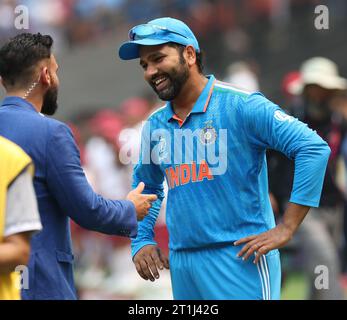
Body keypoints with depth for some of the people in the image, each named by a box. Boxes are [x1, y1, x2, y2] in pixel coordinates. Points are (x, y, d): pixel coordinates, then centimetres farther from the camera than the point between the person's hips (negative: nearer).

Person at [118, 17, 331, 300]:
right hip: (182, 266, 6)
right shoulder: (154, 126, 10)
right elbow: (145, 188, 28)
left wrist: (286, 228, -16)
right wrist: (141, 241, 12)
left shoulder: (240, 106, -9)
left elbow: (314, 148, -15)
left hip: (240, 260, -6)